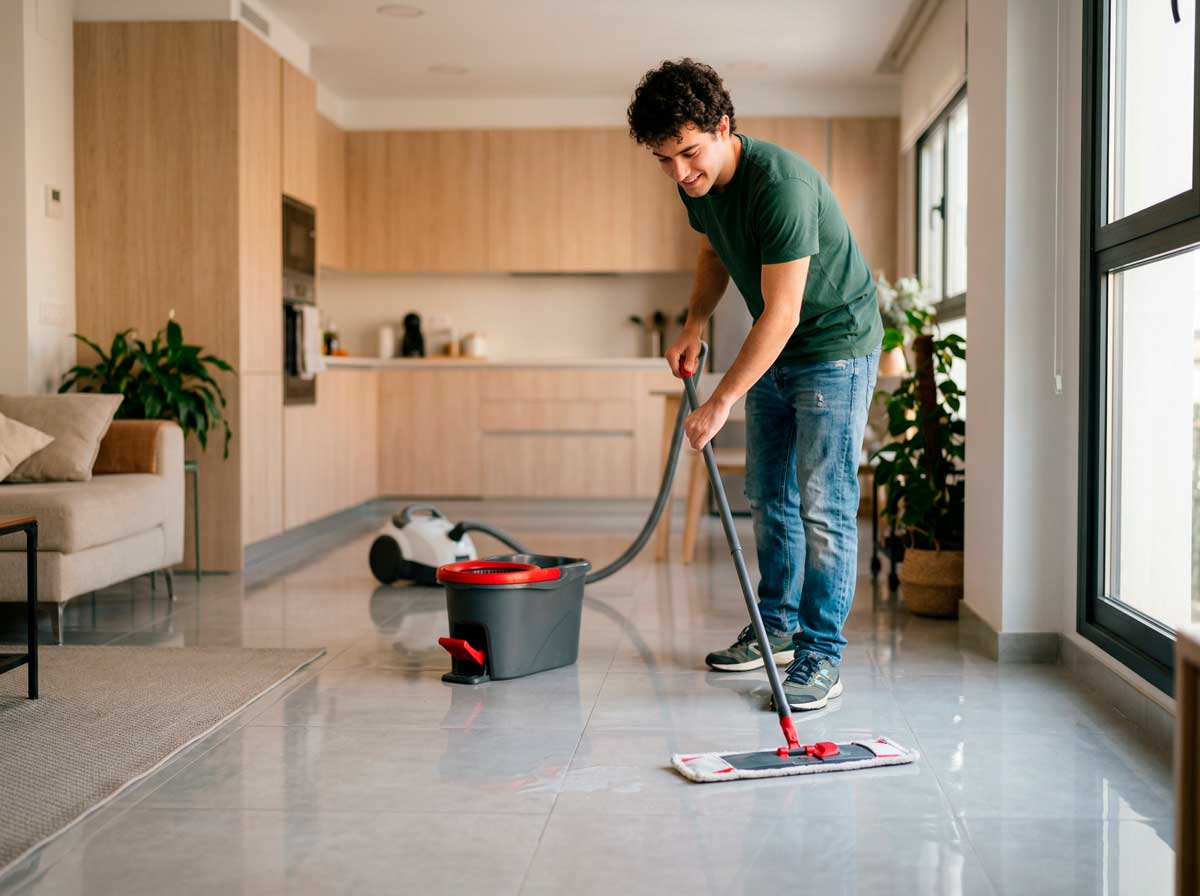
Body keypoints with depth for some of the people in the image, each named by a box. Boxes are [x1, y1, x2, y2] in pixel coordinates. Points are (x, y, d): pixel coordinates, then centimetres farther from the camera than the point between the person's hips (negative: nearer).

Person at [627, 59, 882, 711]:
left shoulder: (781, 184, -31)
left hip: (836, 345, -8)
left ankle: (820, 657, -4)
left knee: (824, 505, -10)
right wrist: (694, 326, 4)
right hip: (775, 349, 8)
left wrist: (720, 403, -31)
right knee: (769, 497, 13)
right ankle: (778, 628, 25)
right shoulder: (698, 183, -5)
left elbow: (782, 314, -32)